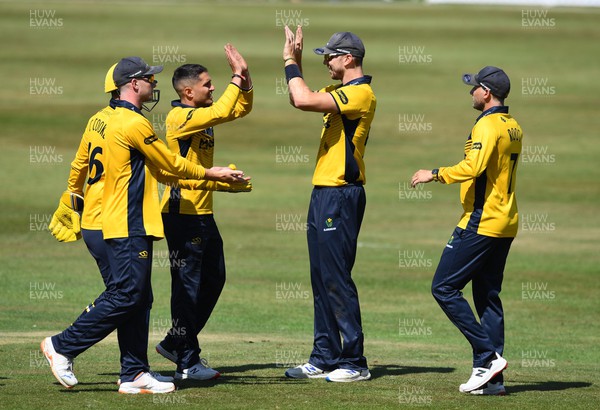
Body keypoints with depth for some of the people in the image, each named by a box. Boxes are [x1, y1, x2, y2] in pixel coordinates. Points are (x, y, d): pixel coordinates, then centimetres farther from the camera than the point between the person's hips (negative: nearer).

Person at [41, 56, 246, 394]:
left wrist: (212, 177, 22)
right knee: (126, 296, -11)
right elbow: (172, 164, -7)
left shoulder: (120, 120, 18)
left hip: (131, 226, 11)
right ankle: (62, 346, -4)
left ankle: (135, 375, 7)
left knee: (138, 301, 8)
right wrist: (211, 173, 7)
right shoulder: (135, 124, -14)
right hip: (129, 227, -11)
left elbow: (160, 169, 22)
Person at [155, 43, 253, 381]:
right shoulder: (180, 116, -15)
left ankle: (176, 344, 27)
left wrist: (244, 77, 2)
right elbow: (221, 112, -28)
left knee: (214, 280, 16)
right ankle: (188, 362, -1)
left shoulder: (202, 113, 13)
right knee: (188, 286, -5)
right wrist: (236, 77, -18)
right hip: (183, 213, -10)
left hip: (203, 213, 10)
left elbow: (241, 109, 18)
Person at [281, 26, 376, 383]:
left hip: (341, 196, -10)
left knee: (337, 279, -8)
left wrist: (291, 62, -13)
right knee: (321, 279, 12)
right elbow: (300, 100, 27)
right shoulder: (340, 92, 16)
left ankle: (355, 363, -5)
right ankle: (325, 358, 18)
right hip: (323, 193, 10)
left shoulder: (360, 93, -15)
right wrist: (295, 62, 15)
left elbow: (305, 101, -25)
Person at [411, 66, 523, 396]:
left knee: (444, 288, -6)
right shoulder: (513, 127, 16)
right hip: (505, 224, 10)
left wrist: (435, 174, -16)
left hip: (480, 222, -10)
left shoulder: (487, 125, -14)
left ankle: (488, 356, -11)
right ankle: (491, 378, 7)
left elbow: (473, 167, -27)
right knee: (488, 296, 10)